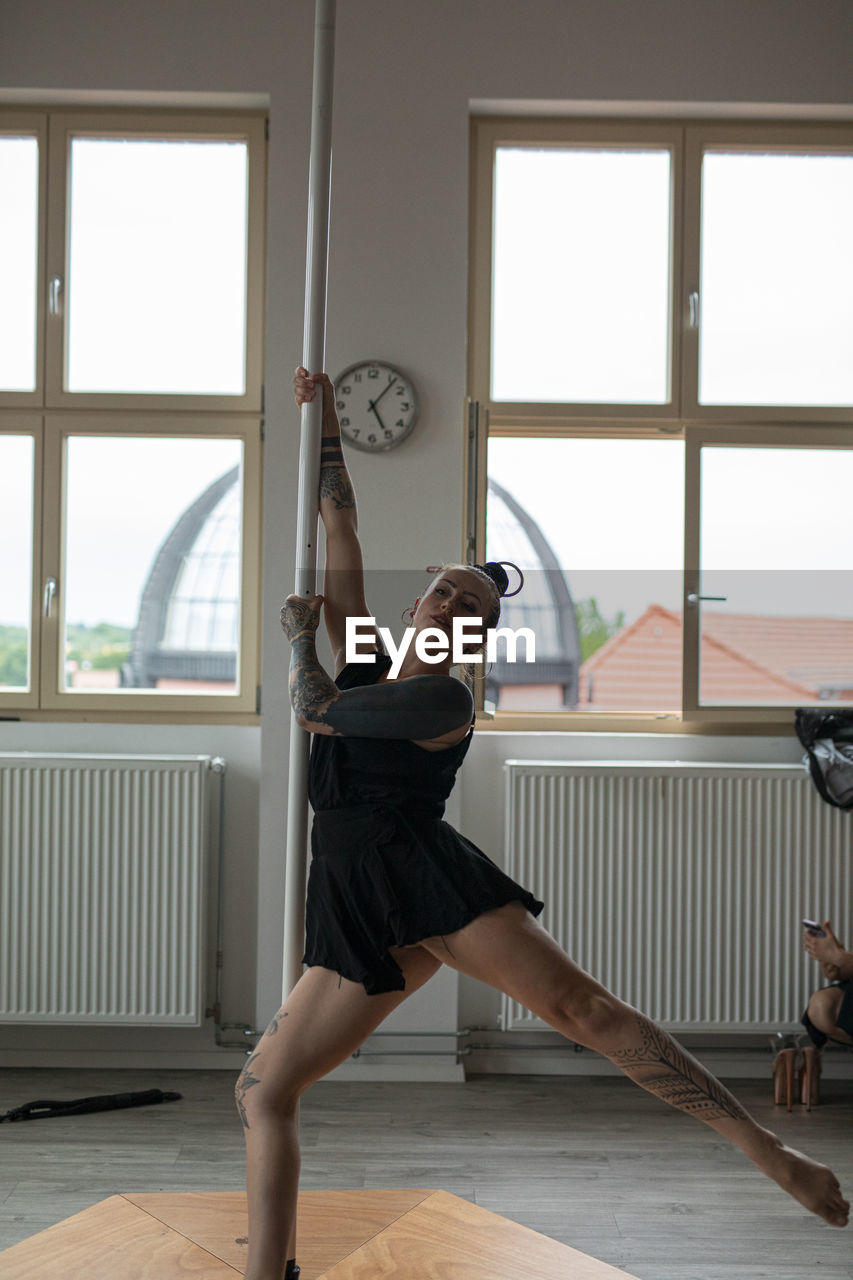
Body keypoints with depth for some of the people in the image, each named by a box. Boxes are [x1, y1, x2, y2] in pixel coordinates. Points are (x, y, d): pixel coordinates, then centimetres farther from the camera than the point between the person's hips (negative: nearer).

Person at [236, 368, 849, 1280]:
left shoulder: (444, 700, -4)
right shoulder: (367, 655, 15)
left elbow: (313, 712, -7)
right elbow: (340, 531, 16)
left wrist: (299, 633, 12)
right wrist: (324, 423, 17)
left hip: (427, 875, -6)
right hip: (356, 912, 6)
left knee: (583, 1008, -20)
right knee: (261, 1093, 0)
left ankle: (768, 1152, -18)